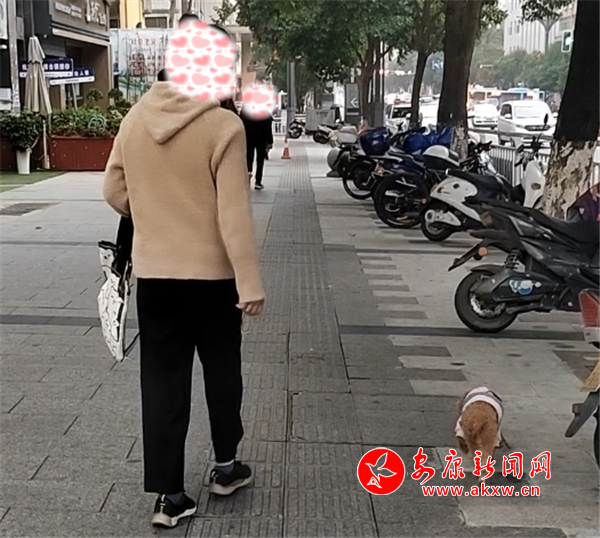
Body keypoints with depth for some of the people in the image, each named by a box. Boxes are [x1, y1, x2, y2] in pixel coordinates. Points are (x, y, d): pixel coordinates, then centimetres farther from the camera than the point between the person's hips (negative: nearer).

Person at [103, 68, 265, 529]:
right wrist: (250, 283, -14)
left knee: (162, 380, 9)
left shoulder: (134, 120, 0)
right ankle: (225, 467, 33)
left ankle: (169, 495, 12)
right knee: (222, 371, 17)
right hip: (211, 272, -3)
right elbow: (234, 213, -18)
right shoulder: (222, 124, -15)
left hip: (152, 272, 3)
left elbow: (115, 192, 7)